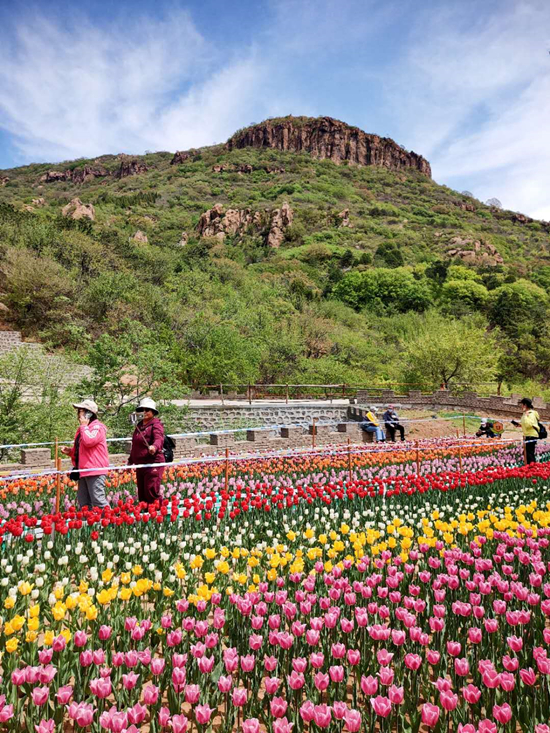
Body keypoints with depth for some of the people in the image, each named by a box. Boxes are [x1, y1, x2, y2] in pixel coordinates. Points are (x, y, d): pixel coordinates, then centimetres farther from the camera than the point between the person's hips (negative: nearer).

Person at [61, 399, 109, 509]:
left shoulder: (97, 427, -9)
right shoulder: (82, 428, 21)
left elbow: (89, 441, -28)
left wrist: (84, 425, -13)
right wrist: (70, 451, 12)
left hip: (95, 471, -10)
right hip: (83, 471, 10)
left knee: (98, 501, -10)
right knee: (83, 503, 12)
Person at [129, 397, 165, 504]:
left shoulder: (156, 424, -9)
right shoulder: (139, 425, 15)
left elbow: (159, 439, -28)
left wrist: (154, 447, -50)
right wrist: (131, 460, 30)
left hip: (153, 464, -8)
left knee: (151, 493, -13)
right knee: (141, 494, 13)